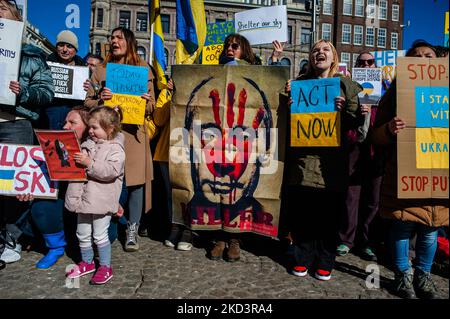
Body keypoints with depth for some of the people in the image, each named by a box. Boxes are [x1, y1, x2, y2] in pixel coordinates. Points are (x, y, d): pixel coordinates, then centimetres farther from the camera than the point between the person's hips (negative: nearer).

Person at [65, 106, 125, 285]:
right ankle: (87, 262, 36)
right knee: (83, 234, 17)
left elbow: (110, 171, -25)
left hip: (102, 201, -7)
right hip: (84, 197, 7)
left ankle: (106, 267, 18)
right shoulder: (87, 145, 10)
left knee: (100, 235, 1)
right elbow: (77, 165, 24)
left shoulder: (116, 149, -12)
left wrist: (89, 163, -27)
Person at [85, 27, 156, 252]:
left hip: (133, 132, -1)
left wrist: (146, 101, -12)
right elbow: (88, 103, 11)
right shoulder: (101, 70, 15)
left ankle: (132, 231, 9)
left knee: (136, 180, -4)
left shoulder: (143, 69, 11)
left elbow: (151, 107, 11)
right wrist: (100, 99, -9)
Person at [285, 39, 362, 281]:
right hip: (301, 157, 1)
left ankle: (325, 263, 25)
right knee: (300, 211, 5)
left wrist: (345, 109, -13)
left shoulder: (346, 85, 8)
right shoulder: (299, 83, 12)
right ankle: (303, 258, 25)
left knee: (329, 214, 6)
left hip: (331, 160, -1)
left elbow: (356, 122, 6)